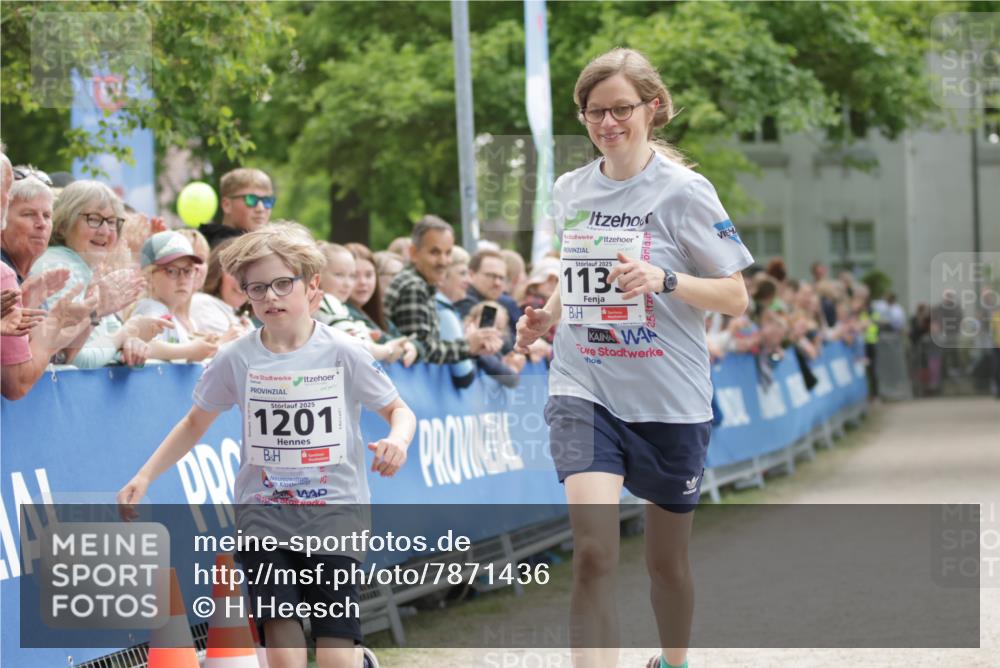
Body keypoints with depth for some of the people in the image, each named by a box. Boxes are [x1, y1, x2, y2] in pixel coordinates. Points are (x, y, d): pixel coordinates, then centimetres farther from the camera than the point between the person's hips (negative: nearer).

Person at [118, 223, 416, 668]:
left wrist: (397, 439, -17)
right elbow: (196, 423, 15)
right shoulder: (236, 359, 1)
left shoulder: (344, 353, -3)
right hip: (261, 510, 1)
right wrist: (144, 476, 6)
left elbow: (397, 409, 7)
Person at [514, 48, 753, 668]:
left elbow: (735, 297, -8)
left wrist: (664, 280, -24)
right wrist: (547, 316, 3)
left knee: (667, 557, 14)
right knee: (593, 551, -19)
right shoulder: (570, 190, 6)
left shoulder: (684, 191, -8)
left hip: (671, 400, -2)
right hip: (585, 390, 2)